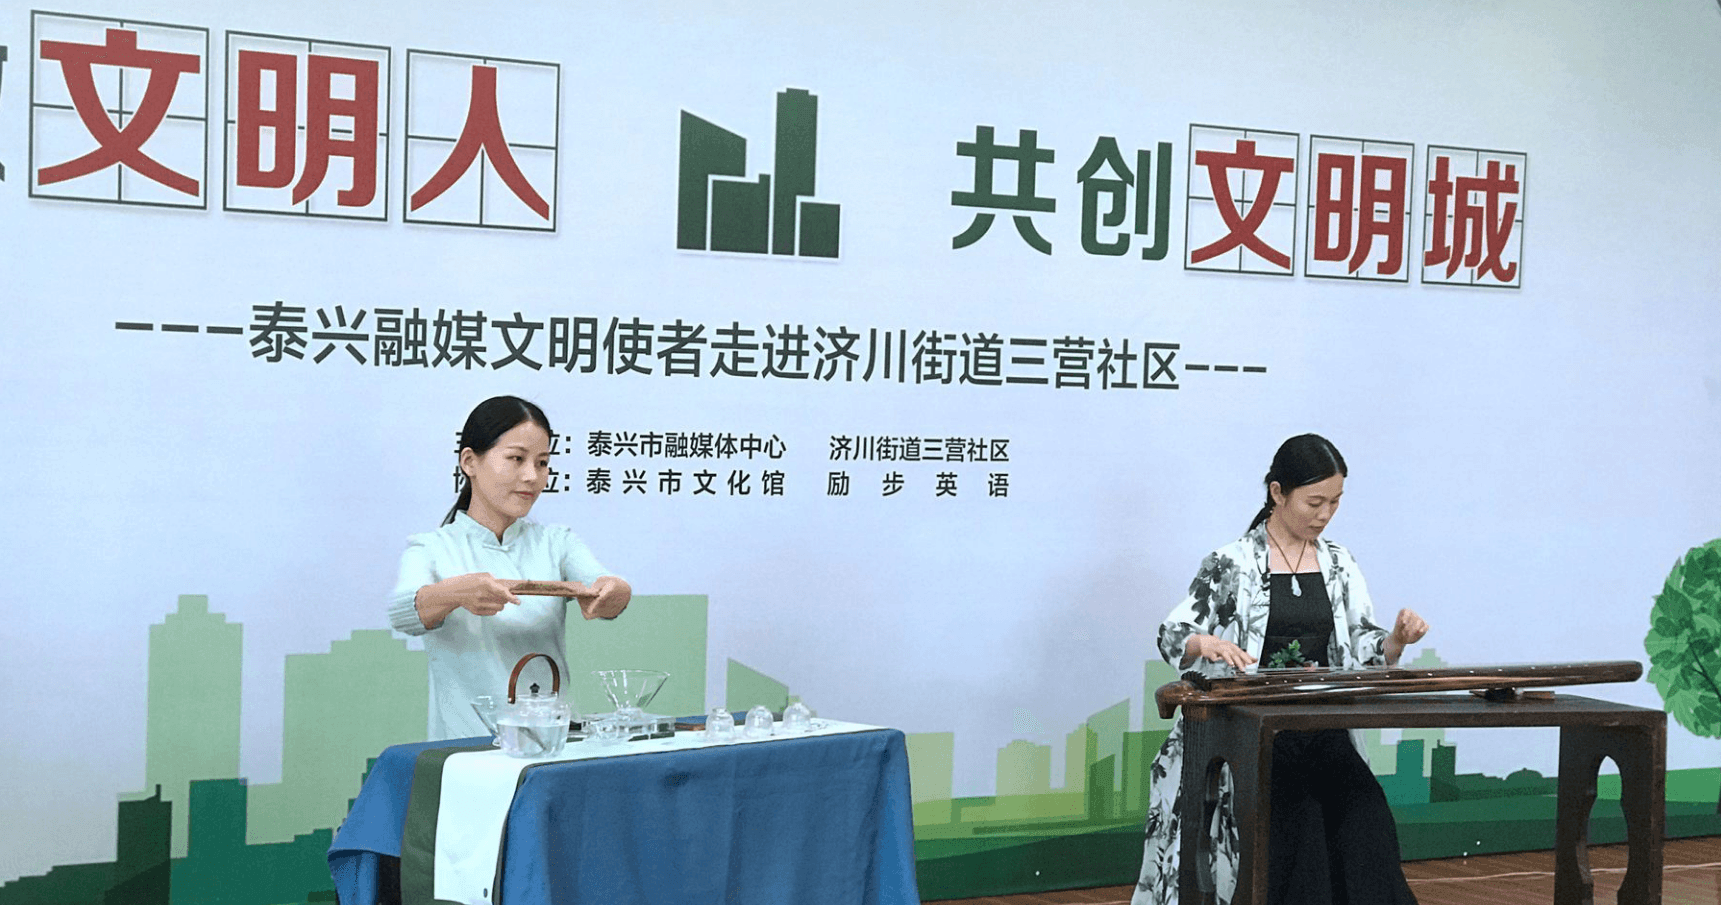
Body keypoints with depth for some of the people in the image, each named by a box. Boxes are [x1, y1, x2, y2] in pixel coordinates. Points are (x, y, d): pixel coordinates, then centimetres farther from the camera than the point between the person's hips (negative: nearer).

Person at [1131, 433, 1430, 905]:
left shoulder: (1338, 563, 11)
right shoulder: (1231, 563, -2)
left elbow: (1365, 649, 10)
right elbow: (1172, 636, -9)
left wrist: (1397, 639, -13)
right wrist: (1206, 643, -32)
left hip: (1324, 728, 3)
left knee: (1366, 819, -22)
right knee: (1297, 819, -27)